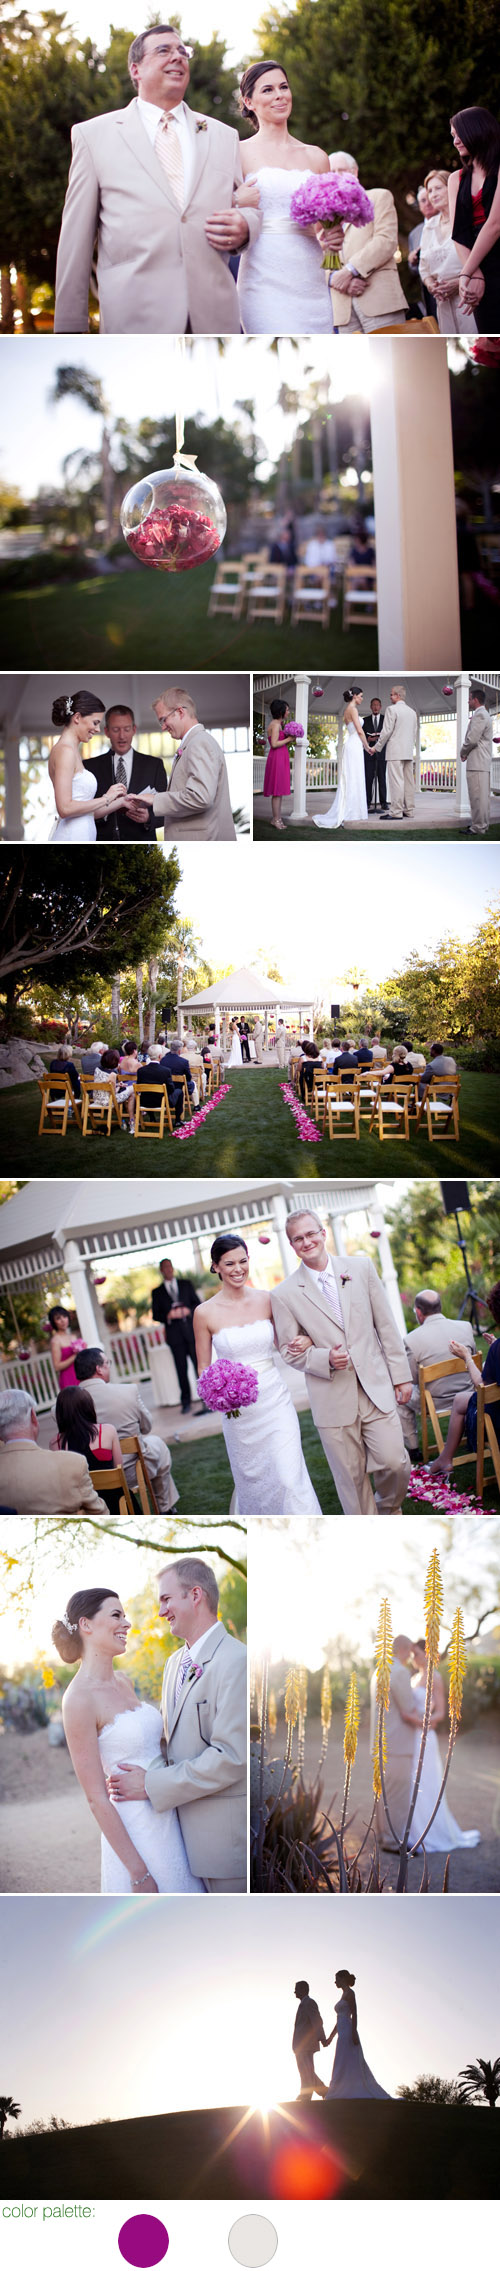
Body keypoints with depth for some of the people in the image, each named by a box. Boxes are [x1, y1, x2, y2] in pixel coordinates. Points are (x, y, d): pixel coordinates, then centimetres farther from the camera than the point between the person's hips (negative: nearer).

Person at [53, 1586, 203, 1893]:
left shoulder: (123, 1682, 5)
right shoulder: (80, 1698, -18)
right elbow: (97, 1799, -17)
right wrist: (139, 1873, -17)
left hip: (168, 1820, 8)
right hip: (132, 1831, -8)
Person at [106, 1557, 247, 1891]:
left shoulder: (235, 1661, -17)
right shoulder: (175, 1663, 14)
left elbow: (230, 1757, -22)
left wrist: (151, 1785, -18)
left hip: (226, 1830, -8)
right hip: (185, 1825, 8)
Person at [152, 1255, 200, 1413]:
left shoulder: (186, 1284, 13)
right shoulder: (157, 1292, 11)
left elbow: (198, 1304, 9)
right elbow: (156, 1315, 6)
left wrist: (188, 1311, -11)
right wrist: (168, 1315, -13)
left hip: (191, 1330, 0)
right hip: (175, 1336, 0)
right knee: (181, 1369, 0)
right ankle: (185, 1401, 5)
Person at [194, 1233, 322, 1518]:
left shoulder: (267, 1301, 0)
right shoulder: (206, 1313, -5)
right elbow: (204, 1368, 3)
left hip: (275, 1401, 0)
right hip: (238, 1409, 0)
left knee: (290, 1478, -9)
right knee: (251, 1480, 13)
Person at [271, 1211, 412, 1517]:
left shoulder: (361, 1267, 4)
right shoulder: (285, 1294, -2)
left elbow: (386, 1325, 7)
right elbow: (289, 1351, 2)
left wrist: (401, 1374, 5)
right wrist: (326, 1359, -16)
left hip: (376, 1387, 1)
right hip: (333, 1399, -1)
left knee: (395, 1463, -4)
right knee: (351, 1477, 4)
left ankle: (389, 1509, 28)